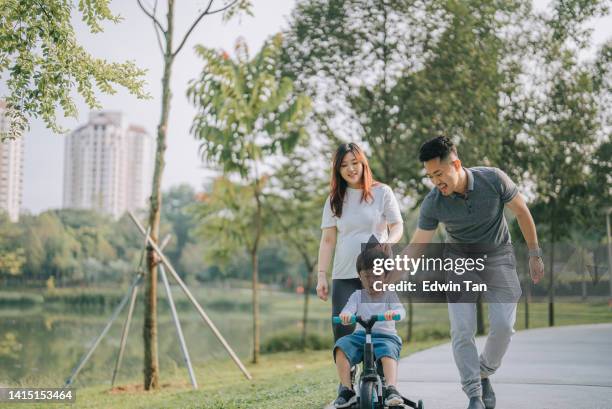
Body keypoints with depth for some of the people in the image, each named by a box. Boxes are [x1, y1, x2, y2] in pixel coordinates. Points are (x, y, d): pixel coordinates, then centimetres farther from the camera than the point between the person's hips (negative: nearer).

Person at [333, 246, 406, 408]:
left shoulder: (389, 295, 7)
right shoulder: (358, 295, 11)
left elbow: (400, 310, -10)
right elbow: (349, 309, -6)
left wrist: (393, 313, -36)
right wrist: (345, 315, -32)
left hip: (386, 336, -2)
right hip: (360, 335, 2)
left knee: (388, 352, -36)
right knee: (341, 347, -26)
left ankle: (391, 389, -41)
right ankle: (346, 390, -24)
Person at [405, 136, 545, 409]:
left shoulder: (494, 180, -22)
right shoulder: (432, 204, -20)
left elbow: (522, 213, -6)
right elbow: (417, 246, -15)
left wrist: (534, 255, 0)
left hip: (498, 259, 0)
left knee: (503, 325, -16)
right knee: (462, 331, -13)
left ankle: (484, 373, 11)